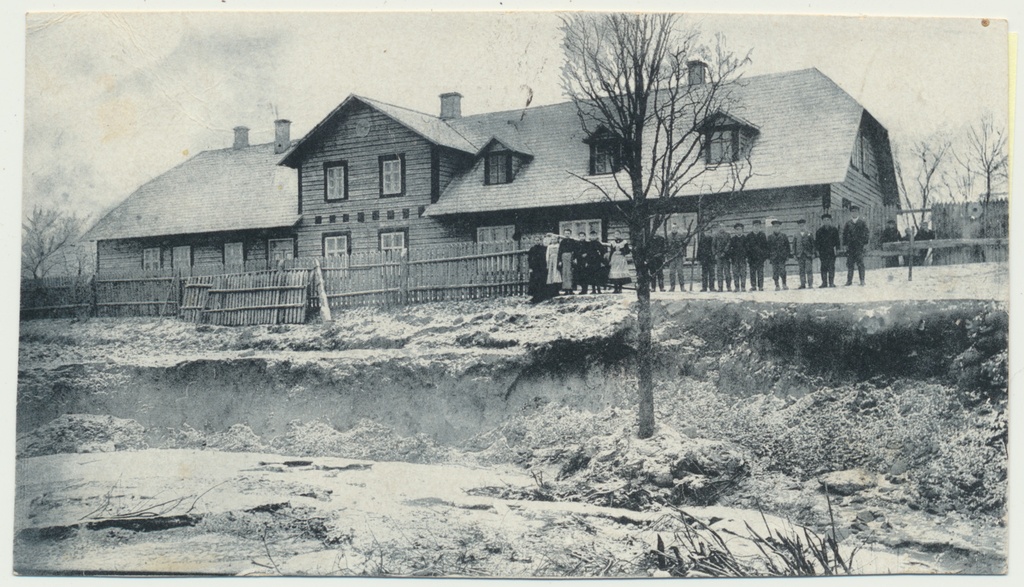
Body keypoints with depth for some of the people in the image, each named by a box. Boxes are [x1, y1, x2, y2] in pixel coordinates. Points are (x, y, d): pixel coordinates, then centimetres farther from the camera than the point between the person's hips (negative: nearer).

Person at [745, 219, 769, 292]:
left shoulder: (763, 235, 7)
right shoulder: (749, 236, 7)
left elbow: (765, 245, 6)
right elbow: (747, 247, 5)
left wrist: (766, 255, -1)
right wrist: (747, 257, -2)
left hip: (760, 256, -1)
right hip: (752, 257, 1)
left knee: (760, 272, -2)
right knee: (752, 272, 0)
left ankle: (761, 286, 0)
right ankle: (753, 286, 6)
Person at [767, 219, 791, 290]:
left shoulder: (784, 237, 5)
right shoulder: (770, 238, 6)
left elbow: (787, 247, 8)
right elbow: (768, 248, 8)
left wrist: (788, 255, 3)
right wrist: (769, 256, 3)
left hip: (782, 257, -1)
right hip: (774, 257, 1)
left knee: (782, 270, -9)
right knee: (775, 272, 0)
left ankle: (784, 284, 4)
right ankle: (777, 286, 7)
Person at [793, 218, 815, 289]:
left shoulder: (809, 234, 4)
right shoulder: (797, 235, 11)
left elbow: (813, 244, 2)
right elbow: (794, 245, 14)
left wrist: (813, 253, -4)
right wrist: (794, 254, 6)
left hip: (808, 255, -3)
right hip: (800, 255, 3)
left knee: (809, 270, -6)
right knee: (801, 271, 3)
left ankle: (810, 284, -3)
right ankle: (803, 284, 6)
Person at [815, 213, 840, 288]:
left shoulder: (834, 229, 7)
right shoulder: (819, 230, 8)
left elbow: (837, 240, 6)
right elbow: (817, 241, 8)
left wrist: (836, 248, -5)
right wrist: (817, 250, 0)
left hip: (831, 251, -1)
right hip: (823, 252, 1)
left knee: (831, 267, -3)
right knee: (824, 267, 1)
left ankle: (831, 282, 0)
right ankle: (824, 282, 3)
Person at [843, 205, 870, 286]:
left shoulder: (862, 223, 8)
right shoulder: (847, 223, 13)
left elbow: (867, 233, 6)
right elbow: (844, 234, 13)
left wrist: (865, 243, -4)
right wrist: (845, 244, 3)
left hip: (860, 246, -2)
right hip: (850, 247, 2)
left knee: (860, 263, -6)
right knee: (850, 264, -1)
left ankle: (862, 281, -4)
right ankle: (849, 280, 3)